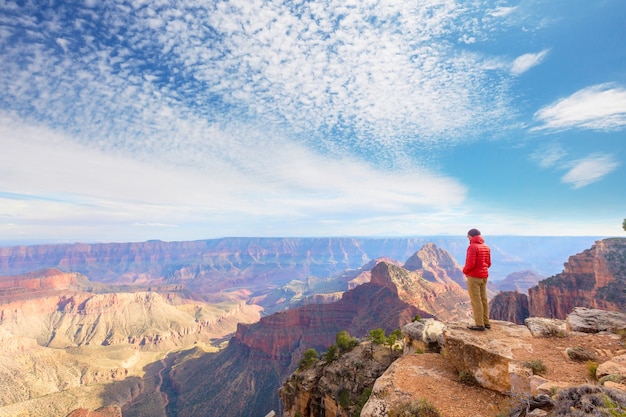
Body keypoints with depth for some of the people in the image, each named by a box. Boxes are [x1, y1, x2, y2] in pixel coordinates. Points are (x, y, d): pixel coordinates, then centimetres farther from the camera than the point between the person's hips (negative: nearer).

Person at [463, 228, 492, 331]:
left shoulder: (473, 247, -17)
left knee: (476, 301, -2)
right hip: (484, 276, 8)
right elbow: (488, 263, 14)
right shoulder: (486, 247, 10)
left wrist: (465, 270, -4)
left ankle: (479, 324, 2)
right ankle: (486, 322, 22)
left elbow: (470, 264, -21)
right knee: (483, 299, 14)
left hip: (474, 277, -8)